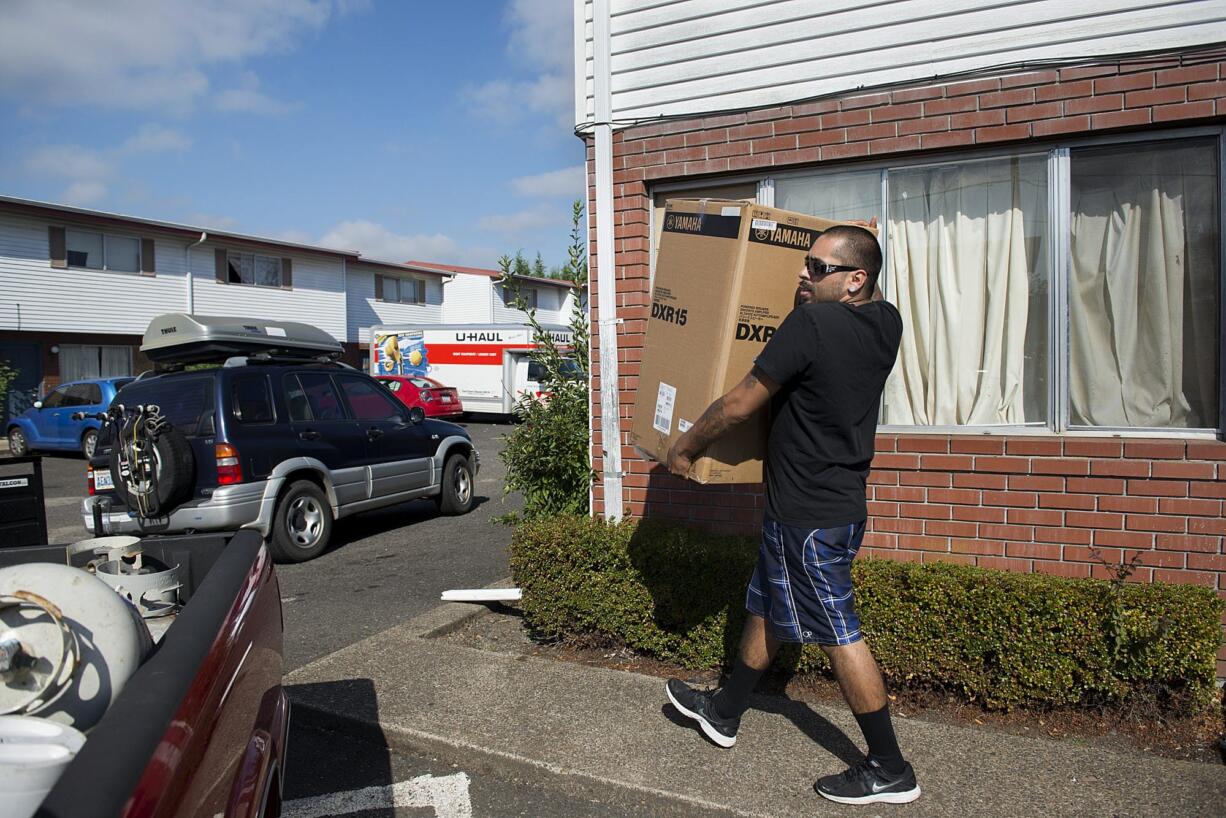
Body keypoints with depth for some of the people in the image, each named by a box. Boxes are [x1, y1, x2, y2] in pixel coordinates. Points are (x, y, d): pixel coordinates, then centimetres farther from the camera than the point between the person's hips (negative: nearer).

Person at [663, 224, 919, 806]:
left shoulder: (811, 324, -23)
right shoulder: (886, 323, 1)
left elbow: (738, 404, -16)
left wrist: (685, 447, -2)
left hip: (809, 515, -9)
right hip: (840, 501, 9)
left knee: (839, 636, 2)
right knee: (766, 608, 20)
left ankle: (890, 770, 17)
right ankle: (724, 713, 37)